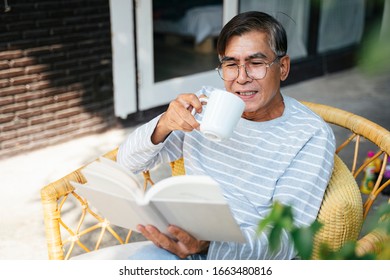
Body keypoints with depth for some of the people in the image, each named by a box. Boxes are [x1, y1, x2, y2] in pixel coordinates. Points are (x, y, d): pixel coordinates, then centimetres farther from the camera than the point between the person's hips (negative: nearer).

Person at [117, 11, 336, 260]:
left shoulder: (311, 136, -10)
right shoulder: (205, 104, 2)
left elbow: (284, 241, -17)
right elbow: (129, 162, 3)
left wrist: (207, 244, -35)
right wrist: (163, 125, -19)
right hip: (184, 244, 4)